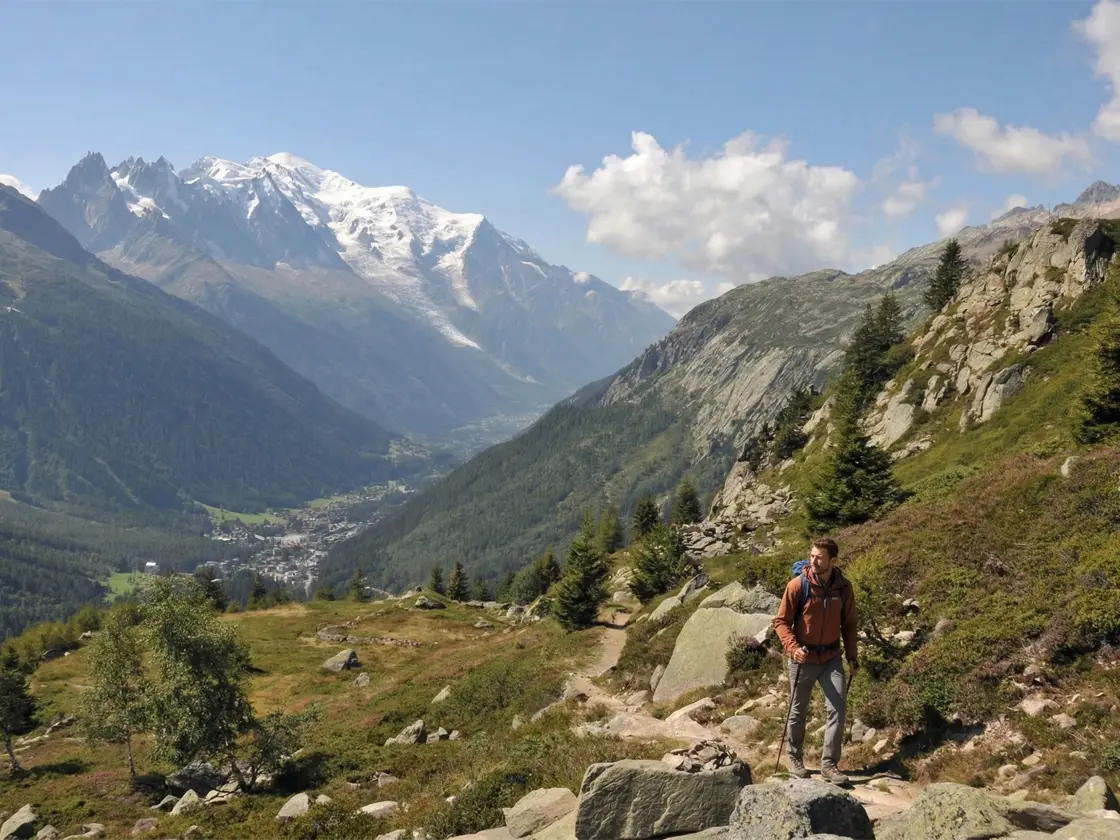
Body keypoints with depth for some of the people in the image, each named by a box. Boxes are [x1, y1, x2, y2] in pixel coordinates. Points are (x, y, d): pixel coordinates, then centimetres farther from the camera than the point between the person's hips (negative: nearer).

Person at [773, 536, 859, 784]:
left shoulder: (843, 587, -5)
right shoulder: (798, 585, -14)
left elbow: (848, 623, 8)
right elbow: (781, 621, -10)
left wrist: (852, 655, 5)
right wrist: (792, 647, -24)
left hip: (831, 658, 2)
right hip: (803, 658, -2)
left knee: (838, 707, -7)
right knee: (798, 711, 10)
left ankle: (829, 763, 4)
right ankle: (794, 758, 30)